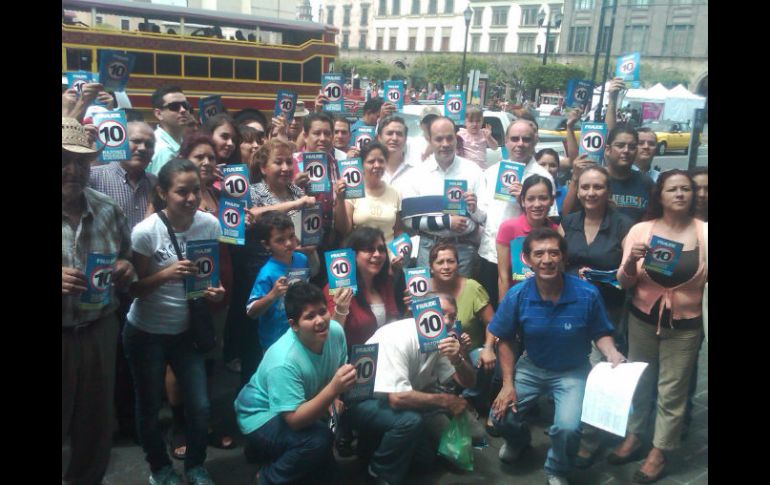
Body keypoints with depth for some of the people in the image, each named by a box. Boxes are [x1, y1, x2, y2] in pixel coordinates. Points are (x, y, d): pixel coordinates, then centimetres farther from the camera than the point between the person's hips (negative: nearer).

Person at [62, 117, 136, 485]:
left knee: (97, 421, 18)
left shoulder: (108, 210, 2)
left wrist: (126, 270, -9)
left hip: (99, 331, 4)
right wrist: (59, 281, -27)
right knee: (66, 423, 10)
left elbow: (127, 259, 14)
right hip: (65, 332, -3)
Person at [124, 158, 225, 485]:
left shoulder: (210, 224, -10)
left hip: (186, 330, 3)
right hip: (146, 333, -2)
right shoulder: (146, 231, -21)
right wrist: (166, 274, -32)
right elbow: (134, 287, -15)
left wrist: (215, 291, -18)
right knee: (150, 407, 13)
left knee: (200, 406, 3)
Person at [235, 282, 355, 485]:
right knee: (318, 438, -30)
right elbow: (294, 420, -37)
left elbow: (339, 371, 3)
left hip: (302, 408, 7)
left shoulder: (335, 331, -17)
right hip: (262, 415, -7)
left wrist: (334, 399, -15)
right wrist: (333, 389, -48)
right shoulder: (284, 361, -36)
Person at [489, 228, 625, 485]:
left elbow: (600, 334, -5)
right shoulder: (516, 296, -17)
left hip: (573, 371, -2)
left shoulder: (587, 294, -21)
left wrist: (612, 354, -27)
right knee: (501, 416, -11)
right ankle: (519, 439, 31)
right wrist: (508, 383, -7)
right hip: (531, 367, 2)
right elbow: (504, 340, -3)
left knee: (568, 428, -24)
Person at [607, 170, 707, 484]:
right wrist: (630, 262, -22)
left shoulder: (705, 232, -8)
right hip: (642, 320, 2)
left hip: (685, 326, -1)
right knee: (638, 381, 17)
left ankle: (659, 451, 25)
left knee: (671, 390, 8)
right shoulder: (640, 230, -5)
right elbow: (625, 283, -2)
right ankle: (632, 437, 35)